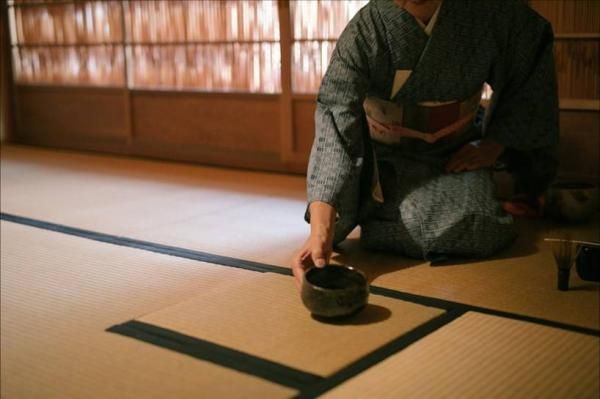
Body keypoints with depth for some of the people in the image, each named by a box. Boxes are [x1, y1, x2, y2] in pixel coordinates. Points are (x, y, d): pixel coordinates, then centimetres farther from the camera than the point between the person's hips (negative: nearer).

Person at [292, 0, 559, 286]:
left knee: (479, 229, -24)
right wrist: (321, 230, -44)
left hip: (457, 154, 2)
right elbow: (335, 128, -31)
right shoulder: (362, 33, -23)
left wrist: (495, 143, -3)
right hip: (389, 157, -2)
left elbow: (533, 67, 3)